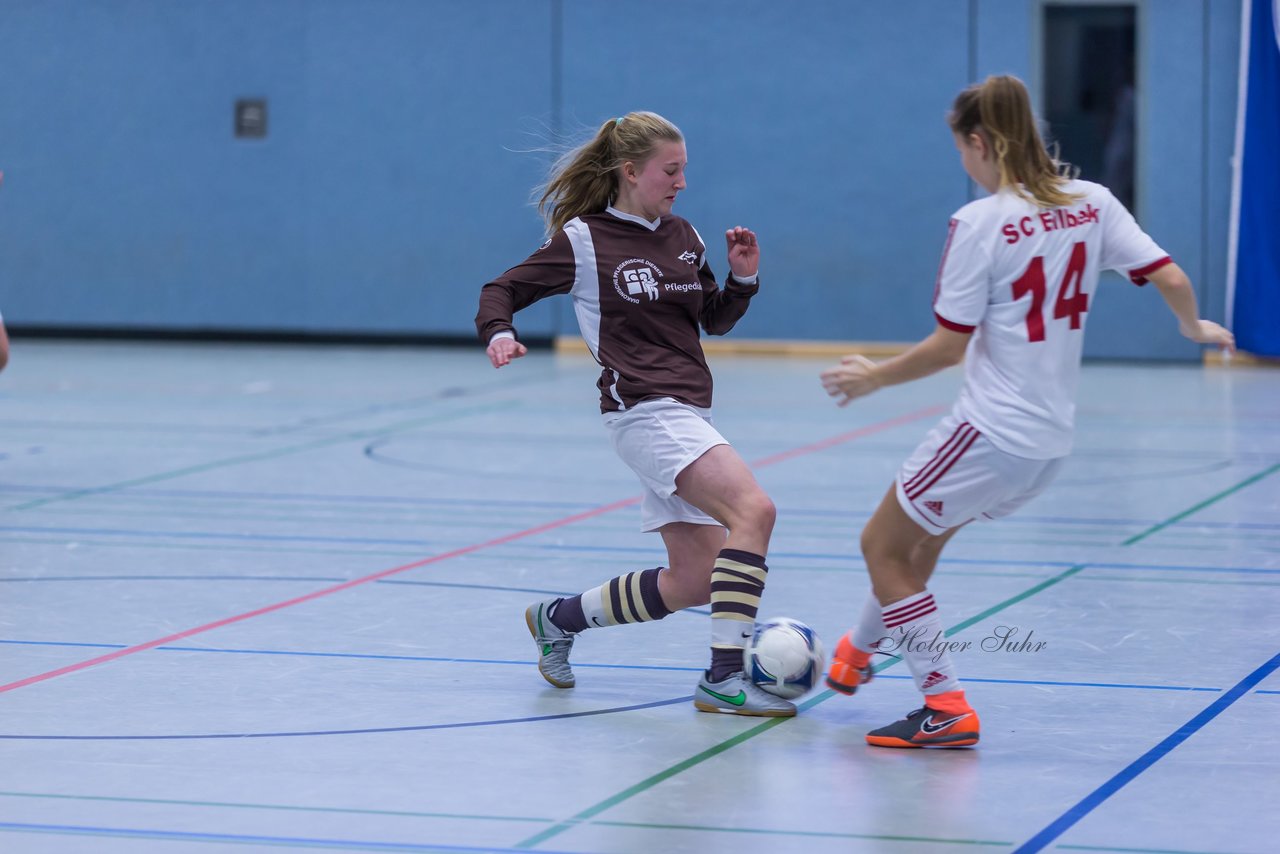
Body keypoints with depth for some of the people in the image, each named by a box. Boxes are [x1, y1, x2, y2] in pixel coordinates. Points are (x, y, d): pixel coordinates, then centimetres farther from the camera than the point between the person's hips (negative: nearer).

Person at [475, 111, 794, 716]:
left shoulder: (683, 237, 13)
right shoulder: (583, 240, -4)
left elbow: (715, 319, 23)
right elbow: (503, 290, 2)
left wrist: (743, 279, 4)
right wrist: (498, 334, -19)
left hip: (686, 415, 8)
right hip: (643, 410, -8)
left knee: (692, 581, 7)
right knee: (753, 509, -26)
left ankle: (556, 620, 27)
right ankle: (724, 677, -25)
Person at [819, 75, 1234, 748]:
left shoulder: (980, 223, -16)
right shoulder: (1092, 203, 2)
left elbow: (948, 345, -14)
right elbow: (1171, 278, -1)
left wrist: (873, 377, 2)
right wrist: (1195, 328, 21)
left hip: (991, 434, -8)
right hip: (1052, 440, 8)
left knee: (883, 546, 8)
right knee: (920, 536, 27)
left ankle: (947, 709, 3)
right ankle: (857, 652, 46)